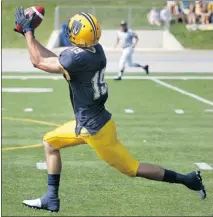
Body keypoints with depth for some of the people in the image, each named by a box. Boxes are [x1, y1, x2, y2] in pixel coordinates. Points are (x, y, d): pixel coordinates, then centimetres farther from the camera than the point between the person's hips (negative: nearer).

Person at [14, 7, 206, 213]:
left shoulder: (77, 58, -28)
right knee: (50, 142, 18)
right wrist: (30, 36, 10)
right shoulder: (96, 50, -3)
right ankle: (51, 199, 22)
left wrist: (27, 30, -7)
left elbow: (38, 62, -15)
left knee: (132, 168, 3)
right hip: (88, 122, 9)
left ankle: (186, 179, 11)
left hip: (94, 128, -9)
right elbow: (58, 60, 10)